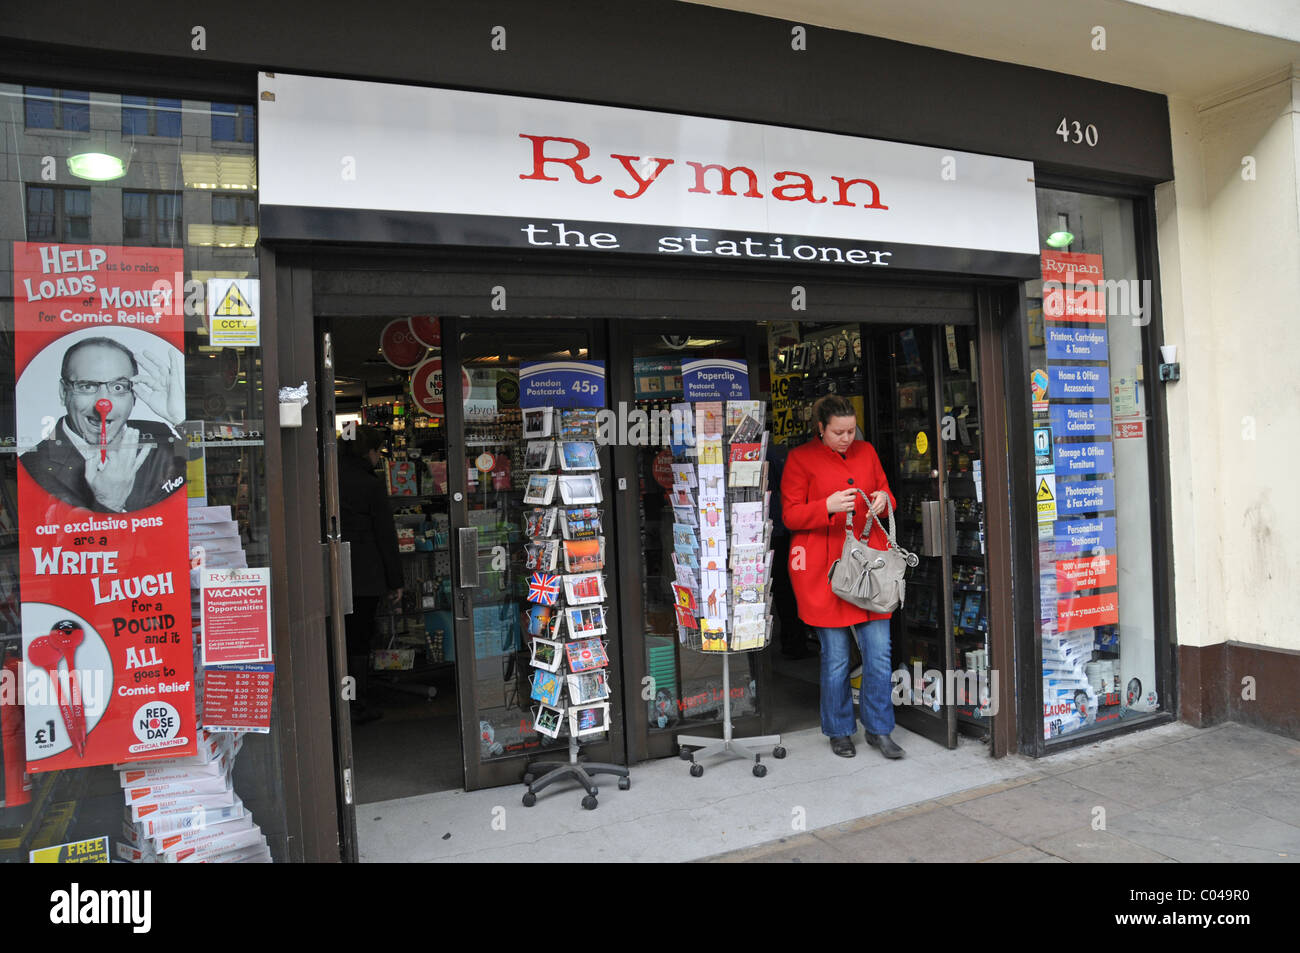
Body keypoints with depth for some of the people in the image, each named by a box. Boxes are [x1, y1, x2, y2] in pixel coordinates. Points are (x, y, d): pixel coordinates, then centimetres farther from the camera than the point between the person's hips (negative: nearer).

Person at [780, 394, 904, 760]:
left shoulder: (866, 451, 12)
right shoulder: (800, 458, -1)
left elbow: (885, 493, 20)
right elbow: (790, 515, -3)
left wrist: (884, 499, -4)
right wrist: (827, 506, -20)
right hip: (823, 569, -4)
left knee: (879, 651, 3)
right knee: (835, 656, 3)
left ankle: (879, 730, 20)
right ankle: (839, 731, 22)